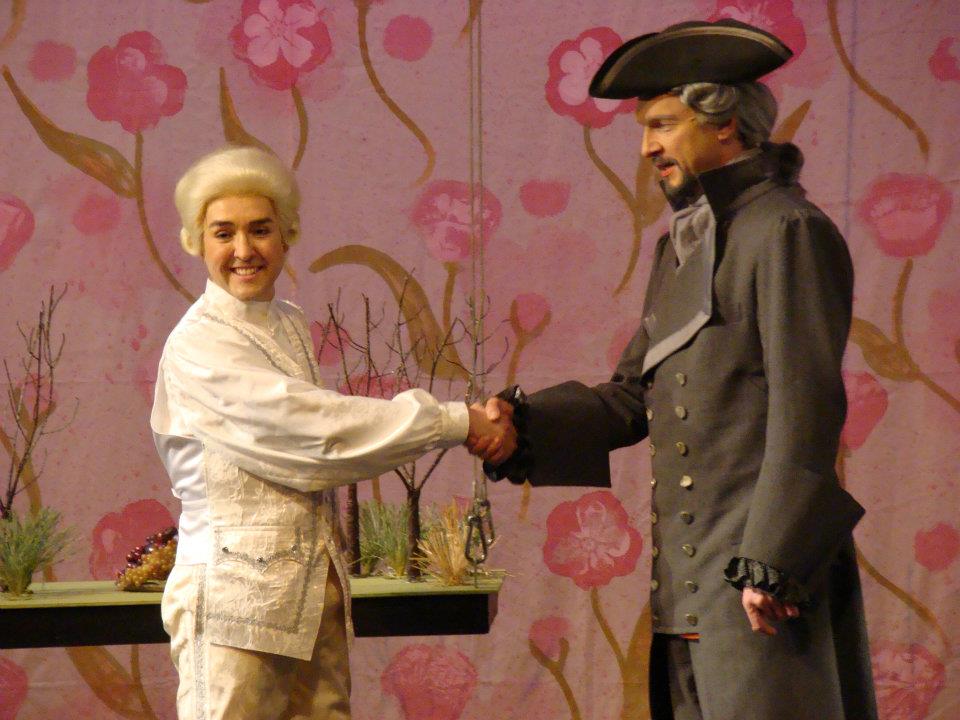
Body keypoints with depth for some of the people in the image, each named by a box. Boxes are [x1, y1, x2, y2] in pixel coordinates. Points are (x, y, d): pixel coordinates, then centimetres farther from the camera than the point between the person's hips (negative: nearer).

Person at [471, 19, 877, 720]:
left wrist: (771, 562, -18)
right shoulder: (683, 241, 19)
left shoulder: (786, 231, -9)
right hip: (691, 583, 9)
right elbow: (634, 394, 17)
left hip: (767, 565, -9)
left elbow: (807, 408, -15)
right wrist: (524, 423, 1)